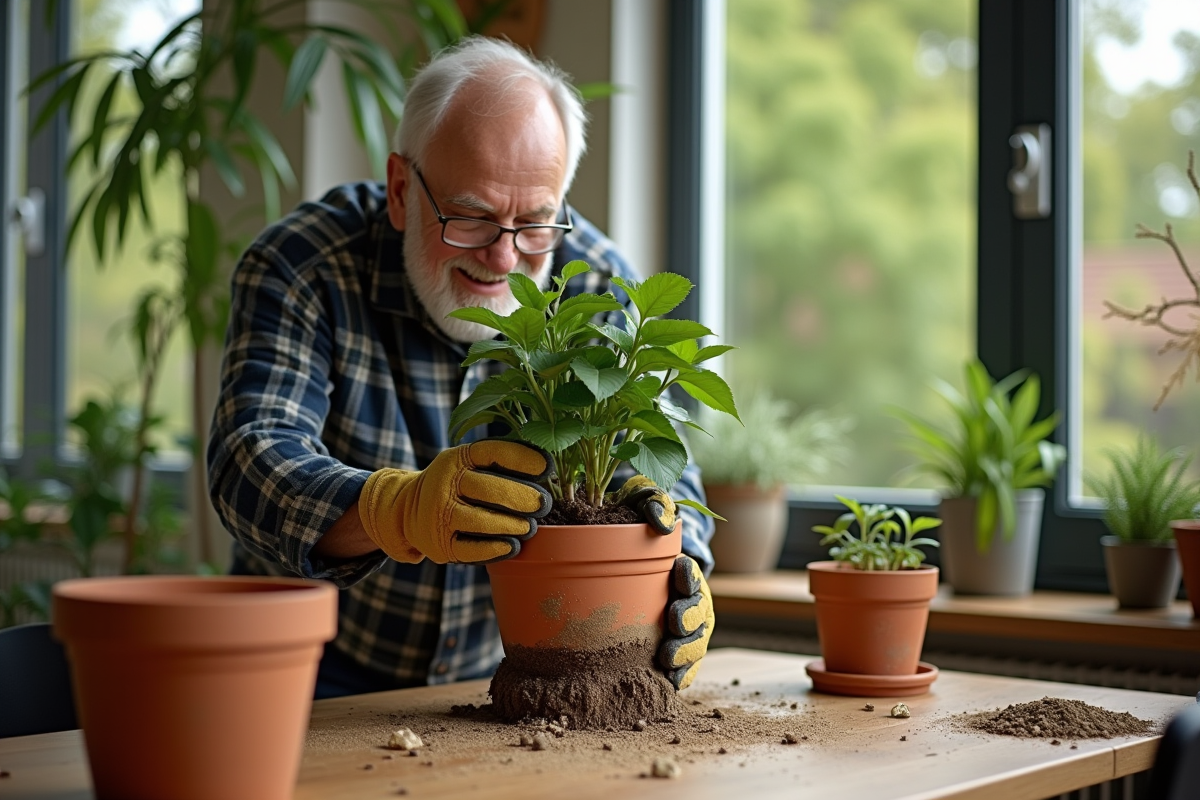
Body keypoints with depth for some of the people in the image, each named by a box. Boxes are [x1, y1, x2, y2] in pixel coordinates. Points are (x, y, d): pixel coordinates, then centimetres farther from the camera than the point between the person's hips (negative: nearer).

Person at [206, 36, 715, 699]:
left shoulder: (595, 283, -5)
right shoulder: (299, 265, -14)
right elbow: (253, 460, -26)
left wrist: (673, 572, -30)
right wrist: (402, 511, -47)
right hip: (319, 679, -4)